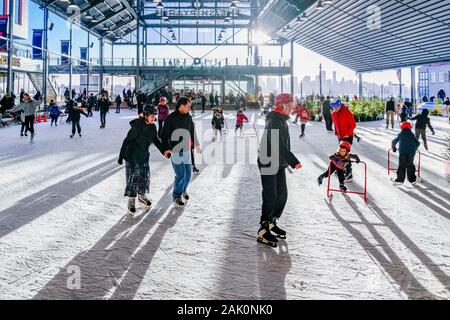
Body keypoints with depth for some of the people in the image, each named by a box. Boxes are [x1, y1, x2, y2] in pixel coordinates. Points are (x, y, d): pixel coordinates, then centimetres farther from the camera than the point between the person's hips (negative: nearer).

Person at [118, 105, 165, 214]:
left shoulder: (152, 127, -1)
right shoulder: (137, 126, -23)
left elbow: (156, 140, 14)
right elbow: (127, 141, -19)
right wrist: (121, 156, -18)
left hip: (144, 156, 7)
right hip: (132, 157, -7)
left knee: (145, 176, 13)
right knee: (133, 177, -1)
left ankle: (141, 196, 33)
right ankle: (131, 200, 12)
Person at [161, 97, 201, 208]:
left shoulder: (188, 117, 6)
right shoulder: (171, 118, -12)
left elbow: (192, 132, 20)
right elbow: (165, 134, -12)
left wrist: (196, 145, 22)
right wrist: (166, 148, -20)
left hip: (186, 150, 6)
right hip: (175, 150, -6)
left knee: (188, 173, 10)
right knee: (180, 174, -8)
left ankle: (183, 189, 37)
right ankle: (177, 197, 10)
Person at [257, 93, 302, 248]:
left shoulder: (281, 120, 14)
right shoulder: (275, 121, -19)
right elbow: (280, 146, -27)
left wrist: (288, 161, 20)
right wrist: (294, 161, -27)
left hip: (279, 164, 10)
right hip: (269, 164, -10)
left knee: (282, 195, 15)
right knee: (270, 197, -8)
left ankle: (271, 223, 29)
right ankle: (263, 232, -1)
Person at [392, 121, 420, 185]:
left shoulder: (400, 135, 10)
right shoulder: (412, 135, 15)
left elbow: (394, 142, 18)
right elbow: (417, 143, 15)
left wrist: (394, 148, 35)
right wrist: (414, 148, 32)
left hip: (403, 152, -3)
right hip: (411, 152, 3)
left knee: (402, 166, -3)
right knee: (410, 165, 14)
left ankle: (400, 180, -9)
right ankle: (412, 180, 16)